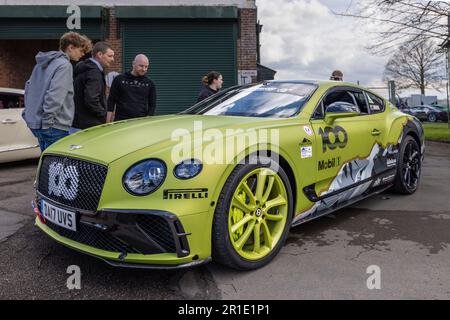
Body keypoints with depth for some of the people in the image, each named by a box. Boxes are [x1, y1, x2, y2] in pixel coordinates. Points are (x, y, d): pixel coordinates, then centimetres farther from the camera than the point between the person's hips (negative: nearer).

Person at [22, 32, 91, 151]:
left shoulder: (42, 64, 17)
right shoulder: (64, 65, -13)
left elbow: (28, 86, 22)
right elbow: (54, 95, -23)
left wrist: (28, 112, 25)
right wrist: (48, 120, -21)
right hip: (55, 127, -9)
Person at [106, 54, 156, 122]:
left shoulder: (149, 83, 9)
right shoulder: (119, 79, 5)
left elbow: (152, 105, 10)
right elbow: (111, 102, 5)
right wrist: (108, 122, -2)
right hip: (121, 121, -1)